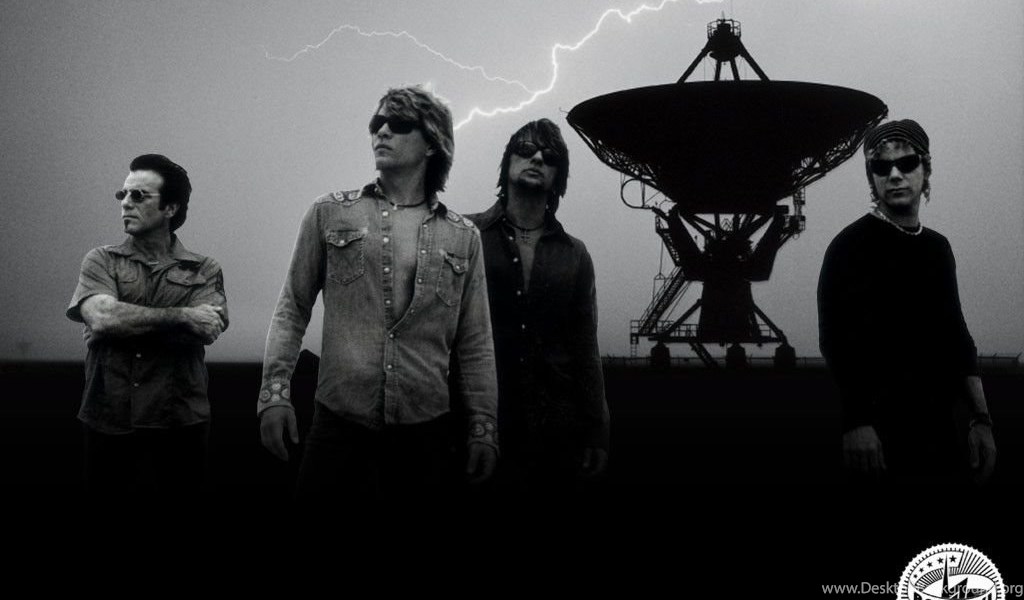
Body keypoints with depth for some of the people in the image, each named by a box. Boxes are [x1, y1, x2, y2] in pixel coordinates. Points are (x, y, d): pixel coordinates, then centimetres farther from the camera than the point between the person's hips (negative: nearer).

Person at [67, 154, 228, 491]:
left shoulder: (204, 271, 8)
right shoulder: (101, 261, 9)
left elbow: (205, 331, -10)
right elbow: (101, 317, -11)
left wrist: (126, 320, -9)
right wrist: (183, 317, -13)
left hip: (178, 427, 0)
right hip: (108, 425, 1)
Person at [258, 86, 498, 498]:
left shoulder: (463, 237, 9)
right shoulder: (330, 213, 8)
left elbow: (476, 345, 10)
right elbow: (292, 310, 7)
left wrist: (483, 430, 6)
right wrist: (275, 393, -3)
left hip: (427, 429, 1)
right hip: (339, 421, -1)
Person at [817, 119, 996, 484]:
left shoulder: (938, 248, 14)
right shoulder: (851, 245, -6)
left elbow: (956, 336, 17)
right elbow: (837, 338, -15)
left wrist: (981, 420, 10)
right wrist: (856, 422, -22)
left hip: (940, 433, 6)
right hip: (881, 436, -6)